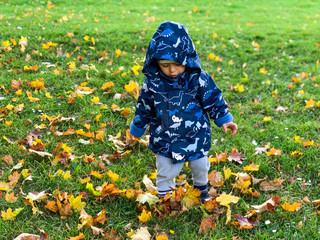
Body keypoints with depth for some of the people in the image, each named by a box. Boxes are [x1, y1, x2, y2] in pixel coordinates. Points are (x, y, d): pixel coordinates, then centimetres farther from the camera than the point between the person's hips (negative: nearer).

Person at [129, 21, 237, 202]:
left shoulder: (198, 79, -18)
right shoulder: (153, 83, -15)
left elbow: (213, 99, -4)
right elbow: (144, 107, 1)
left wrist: (224, 119, -2)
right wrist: (138, 128, 12)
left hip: (196, 137, 1)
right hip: (165, 140, -1)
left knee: (200, 166, 23)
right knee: (166, 172, 13)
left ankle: (201, 187, 53)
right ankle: (164, 194, 39)